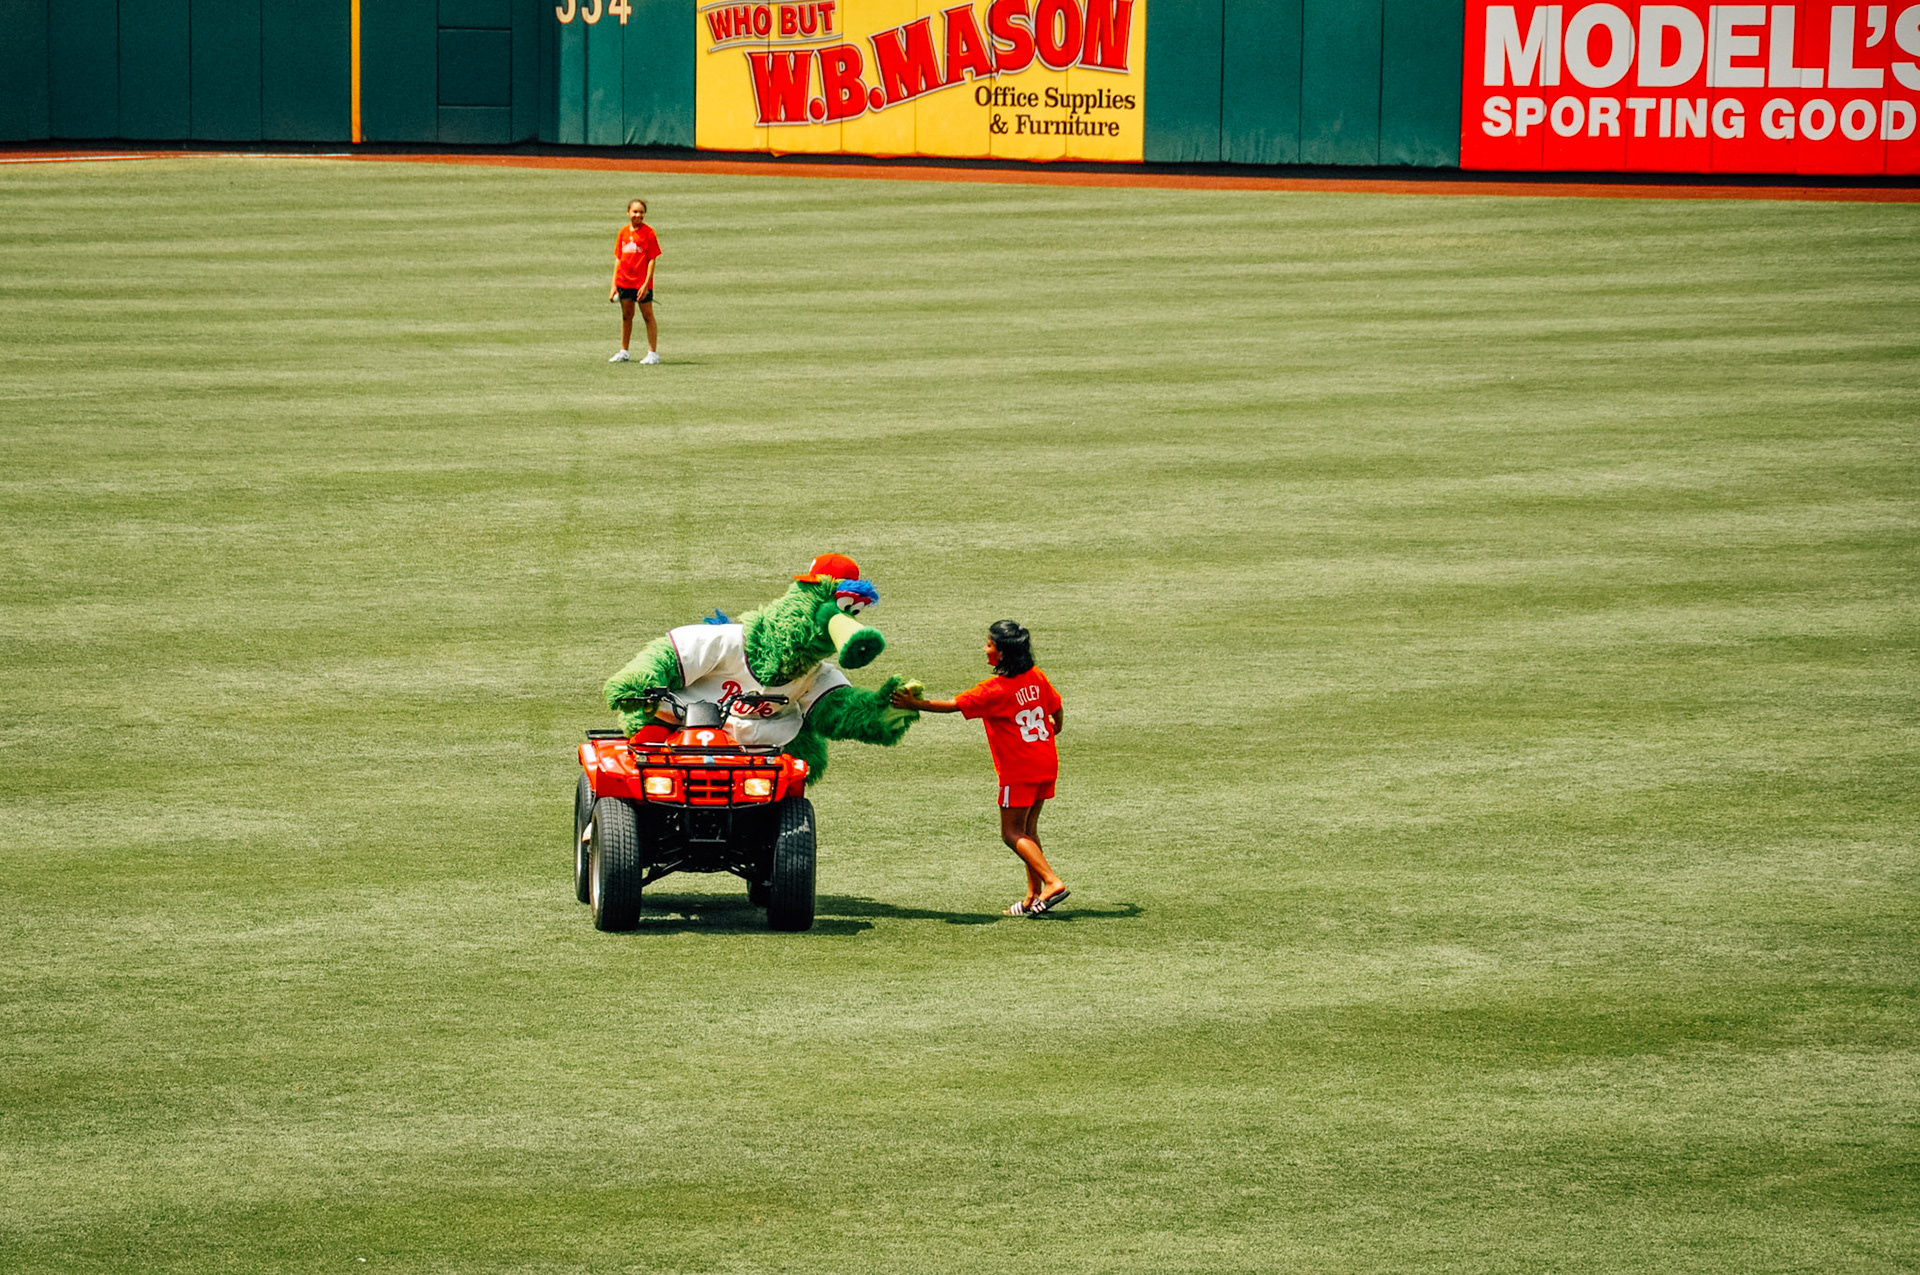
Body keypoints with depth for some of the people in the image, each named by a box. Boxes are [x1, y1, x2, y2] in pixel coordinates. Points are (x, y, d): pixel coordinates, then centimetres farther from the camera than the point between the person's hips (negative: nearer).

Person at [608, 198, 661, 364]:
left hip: (642, 283, -5)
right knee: (626, 316, 12)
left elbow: (652, 260, -9)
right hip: (624, 282, 5)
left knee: (648, 315, 0)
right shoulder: (623, 232, 8)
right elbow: (618, 259, 11)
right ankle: (623, 352, 21)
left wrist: (646, 284, -15)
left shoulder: (648, 233, -7)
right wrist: (614, 285, 7)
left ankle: (653, 353, 4)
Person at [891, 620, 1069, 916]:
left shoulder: (996, 690, -17)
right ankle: (1034, 896, 13)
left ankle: (1053, 882, -15)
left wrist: (914, 704, -9)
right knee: (1028, 830, 14)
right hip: (1047, 764, 8)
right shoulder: (1037, 677, 3)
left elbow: (953, 705, -15)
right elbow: (1057, 709, 16)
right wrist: (1050, 732, 37)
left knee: (1012, 833, -1)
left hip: (1019, 770, -8)